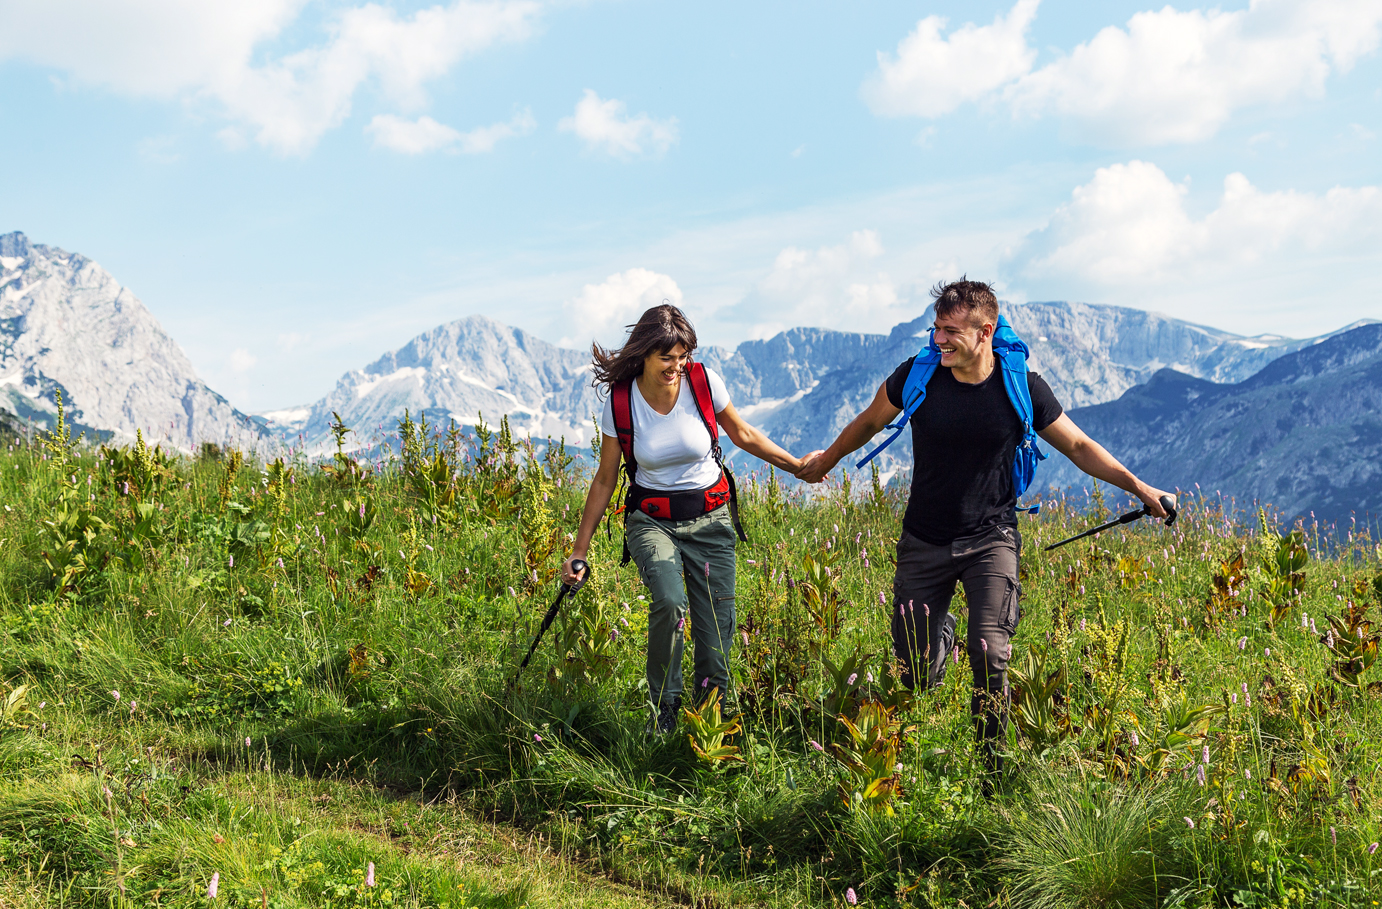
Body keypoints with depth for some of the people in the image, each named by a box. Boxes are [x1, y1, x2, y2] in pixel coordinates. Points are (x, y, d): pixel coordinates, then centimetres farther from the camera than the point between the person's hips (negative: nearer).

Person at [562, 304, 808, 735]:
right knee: (670, 603, -29)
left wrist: (799, 466, 13)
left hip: (710, 520, 2)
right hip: (651, 521, -1)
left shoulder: (704, 381, -10)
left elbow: (743, 434, 9)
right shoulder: (620, 403, -10)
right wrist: (579, 552, 2)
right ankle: (663, 711, -10)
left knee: (716, 634, -4)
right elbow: (605, 480, 1)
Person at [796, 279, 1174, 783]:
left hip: (990, 539, -2)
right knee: (914, 674, 4)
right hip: (924, 542, 2)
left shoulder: (1021, 387, -10)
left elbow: (1078, 446, 3)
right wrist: (825, 462, 25)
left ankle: (990, 772, -1)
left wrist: (1138, 486, -3)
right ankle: (942, 631, 41)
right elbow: (869, 423, 12)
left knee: (990, 657, -20)